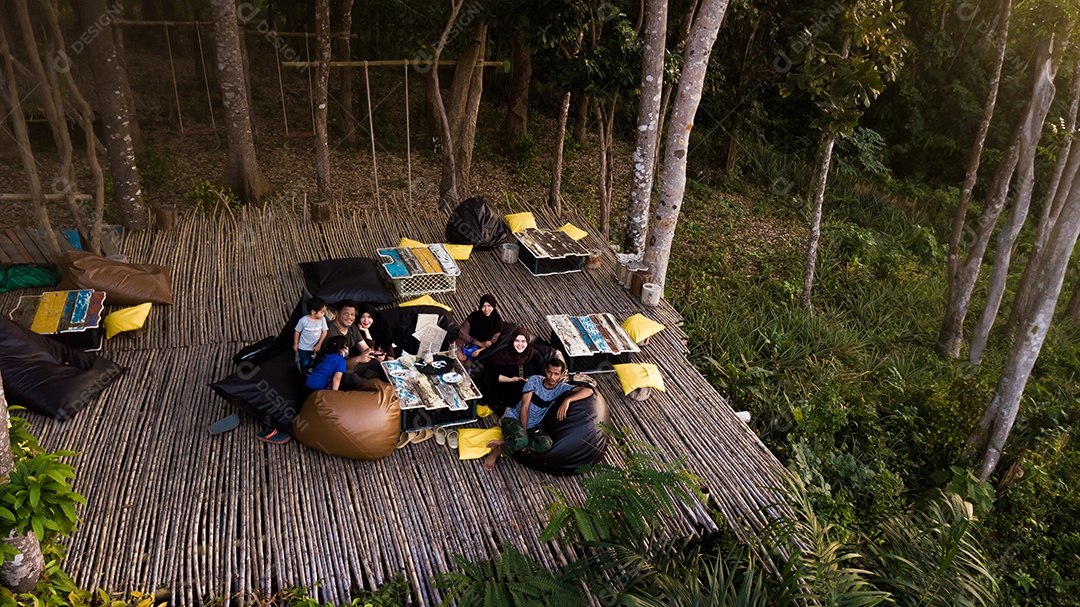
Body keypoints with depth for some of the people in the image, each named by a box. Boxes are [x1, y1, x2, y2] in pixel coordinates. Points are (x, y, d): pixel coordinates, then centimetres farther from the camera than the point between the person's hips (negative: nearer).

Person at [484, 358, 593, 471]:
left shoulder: (562, 388, -4)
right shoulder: (535, 380, -10)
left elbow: (589, 391, -17)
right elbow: (524, 407, -12)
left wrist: (567, 400, -32)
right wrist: (524, 432, -20)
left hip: (533, 426, 4)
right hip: (514, 418, -3)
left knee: (546, 444, -31)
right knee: (520, 440, -38)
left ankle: (504, 444, -18)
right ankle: (497, 451, -7)